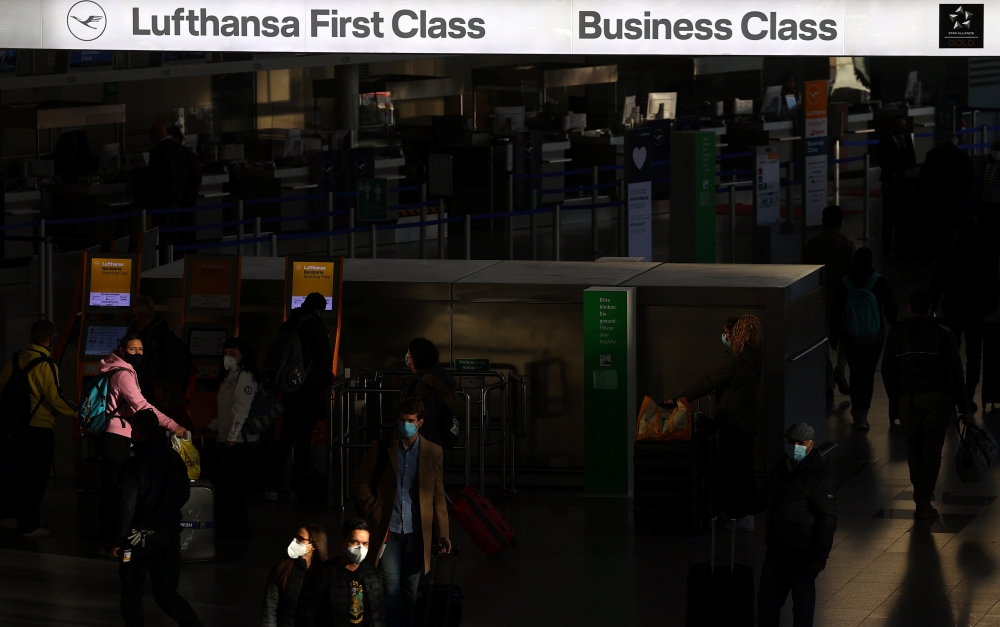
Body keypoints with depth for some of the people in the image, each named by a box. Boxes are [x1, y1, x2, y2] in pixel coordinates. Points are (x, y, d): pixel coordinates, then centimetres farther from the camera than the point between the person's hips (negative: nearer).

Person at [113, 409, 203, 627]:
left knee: (132, 593, 10)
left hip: (142, 536, -5)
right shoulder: (173, 459, -1)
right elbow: (184, 494, 10)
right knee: (167, 592, 13)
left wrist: (120, 541, -6)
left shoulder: (136, 465, -16)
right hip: (170, 533, 5)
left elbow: (128, 508, -15)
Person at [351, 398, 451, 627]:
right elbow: (360, 484, 8)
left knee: (411, 589, 6)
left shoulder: (433, 453, 3)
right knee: (392, 587, -4)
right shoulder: (381, 448, 2)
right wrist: (374, 514, -2)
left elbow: (438, 496, 5)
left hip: (417, 533, 1)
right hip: (389, 531, -1)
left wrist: (442, 533, 1)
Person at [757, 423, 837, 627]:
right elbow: (767, 499, 23)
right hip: (776, 548, 7)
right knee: (766, 600, 13)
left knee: (802, 604, 5)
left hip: (802, 554, -7)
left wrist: (820, 555, -21)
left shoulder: (819, 475, -16)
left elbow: (828, 518, -18)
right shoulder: (782, 465, 7)